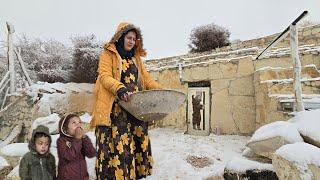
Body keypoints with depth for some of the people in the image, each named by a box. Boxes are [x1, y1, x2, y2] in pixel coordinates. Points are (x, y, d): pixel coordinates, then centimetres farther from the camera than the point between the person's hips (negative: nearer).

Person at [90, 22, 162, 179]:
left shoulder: (136, 58, 21)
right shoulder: (109, 54, 4)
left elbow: (146, 78, 14)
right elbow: (104, 76, -10)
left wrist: (160, 91, -2)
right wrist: (119, 88, -29)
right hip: (116, 107, -5)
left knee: (138, 141, 5)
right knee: (117, 143, -10)